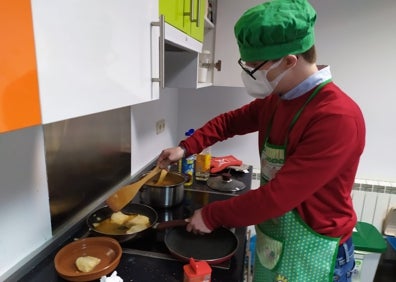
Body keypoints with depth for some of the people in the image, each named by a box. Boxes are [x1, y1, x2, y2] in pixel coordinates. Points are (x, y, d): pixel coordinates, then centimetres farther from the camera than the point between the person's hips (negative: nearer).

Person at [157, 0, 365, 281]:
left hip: (312, 255, -6)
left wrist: (212, 216, -21)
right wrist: (186, 148, -3)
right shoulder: (275, 99, -4)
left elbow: (278, 195, -31)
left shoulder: (338, 118, -30)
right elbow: (231, 121, 9)